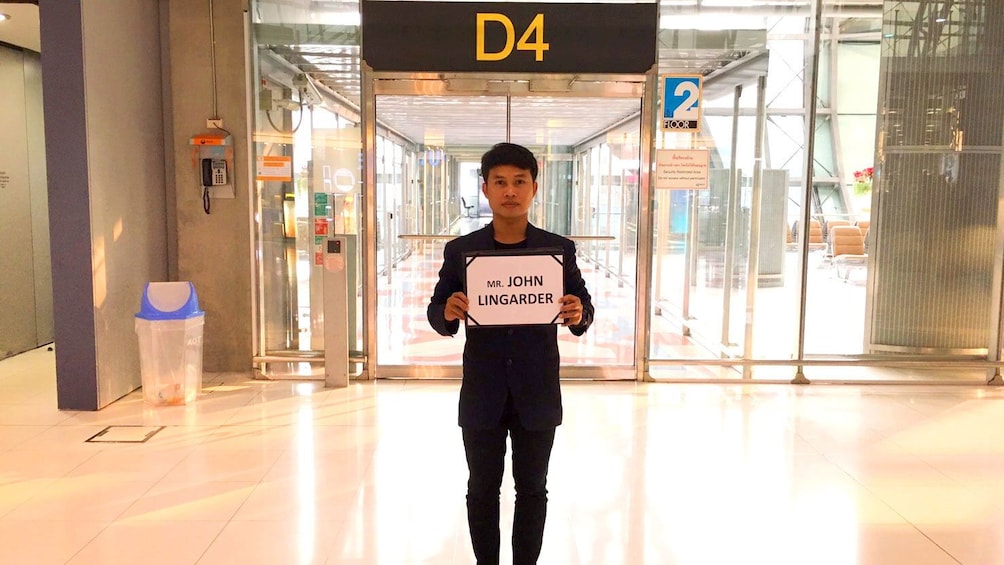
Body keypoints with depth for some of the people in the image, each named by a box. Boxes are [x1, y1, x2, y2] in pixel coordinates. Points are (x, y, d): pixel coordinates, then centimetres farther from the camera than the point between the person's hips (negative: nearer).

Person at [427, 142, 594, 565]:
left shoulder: (560, 249, -2)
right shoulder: (460, 250, -2)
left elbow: (583, 307, 2)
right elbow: (436, 312, 1)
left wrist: (579, 315, -22)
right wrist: (448, 313, -22)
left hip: (537, 394, 0)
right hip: (482, 395, 0)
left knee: (532, 489, 14)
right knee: (482, 489, 14)